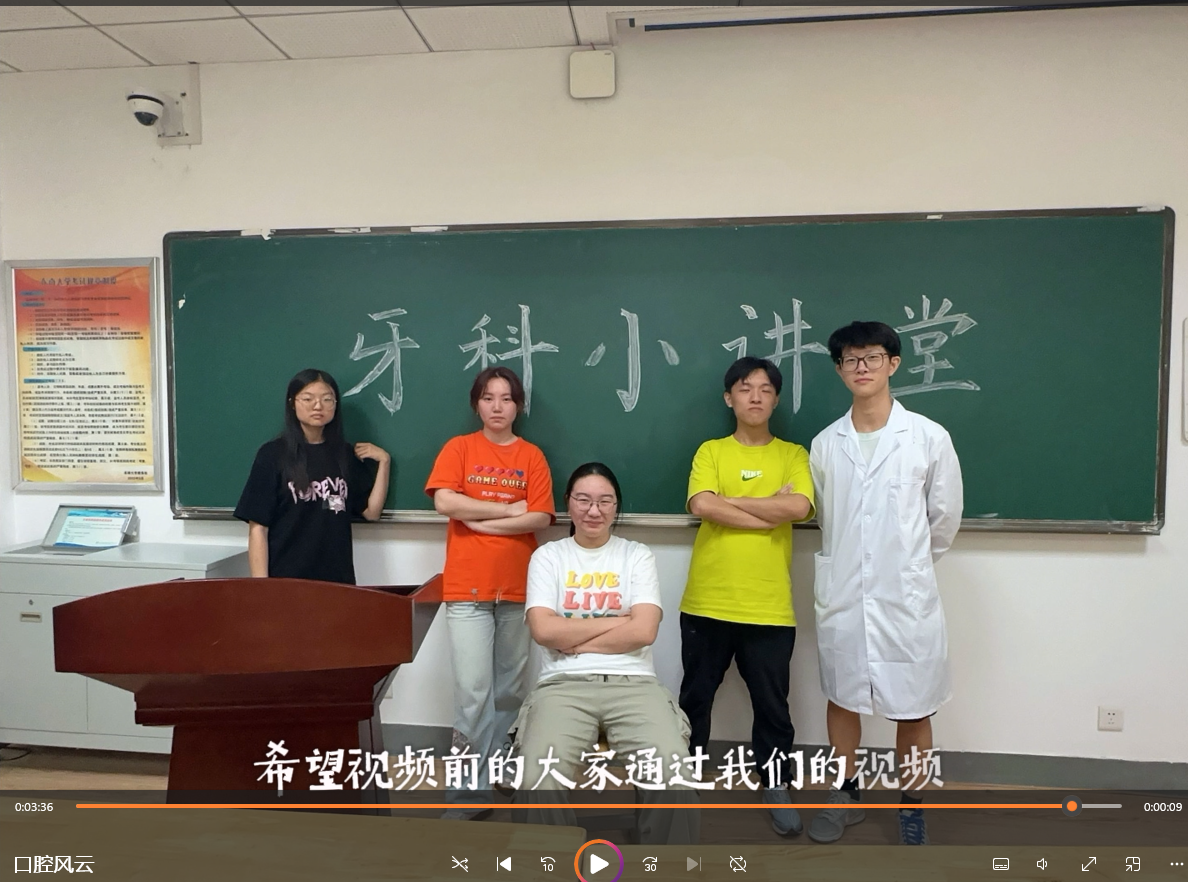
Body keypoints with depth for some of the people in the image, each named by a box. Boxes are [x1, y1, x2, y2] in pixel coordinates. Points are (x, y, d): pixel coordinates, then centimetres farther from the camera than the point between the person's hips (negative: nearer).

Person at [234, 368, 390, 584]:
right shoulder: (272, 454, -3)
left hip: (337, 577, 3)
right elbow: (258, 527, -5)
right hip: (285, 578, -3)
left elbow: (372, 512, 6)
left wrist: (383, 463, -1)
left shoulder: (345, 454, 9)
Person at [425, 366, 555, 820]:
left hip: (518, 587, 2)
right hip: (467, 587, -2)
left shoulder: (532, 456, 6)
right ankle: (471, 790, 5)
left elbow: (540, 518, -5)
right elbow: (444, 501, -11)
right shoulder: (458, 447, 4)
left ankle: (488, 765, 29)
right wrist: (508, 509, -8)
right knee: (472, 691, -7)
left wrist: (479, 520, -9)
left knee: (510, 688, 11)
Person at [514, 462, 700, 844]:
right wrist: (614, 620, -2)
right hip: (564, 684, 0)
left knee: (674, 776, -26)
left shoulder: (638, 556, 11)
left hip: (633, 682, 0)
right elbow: (544, 630, -5)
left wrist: (574, 640, -3)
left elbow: (643, 631, -4)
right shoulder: (548, 555, 10)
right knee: (540, 781, -28)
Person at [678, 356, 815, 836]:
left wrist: (730, 500, -9)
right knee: (695, 697, 14)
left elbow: (798, 506, -14)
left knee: (771, 703, 11)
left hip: (770, 607, 0)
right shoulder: (710, 451, 3)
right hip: (706, 602, 1)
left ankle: (777, 788, 30)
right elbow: (701, 505, -15)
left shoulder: (793, 454, 5)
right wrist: (770, 514, -12)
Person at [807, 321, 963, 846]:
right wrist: (850, 563, 13)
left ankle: (911, 808, 29)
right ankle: (847, 795, 34)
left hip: (906, 596, -2)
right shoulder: (825, 443, 1)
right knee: (842, 698, 15)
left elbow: (945, 517, 3)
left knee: (912, 708, 9)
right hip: (842, 593, 3)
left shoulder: (929, 438, -7)